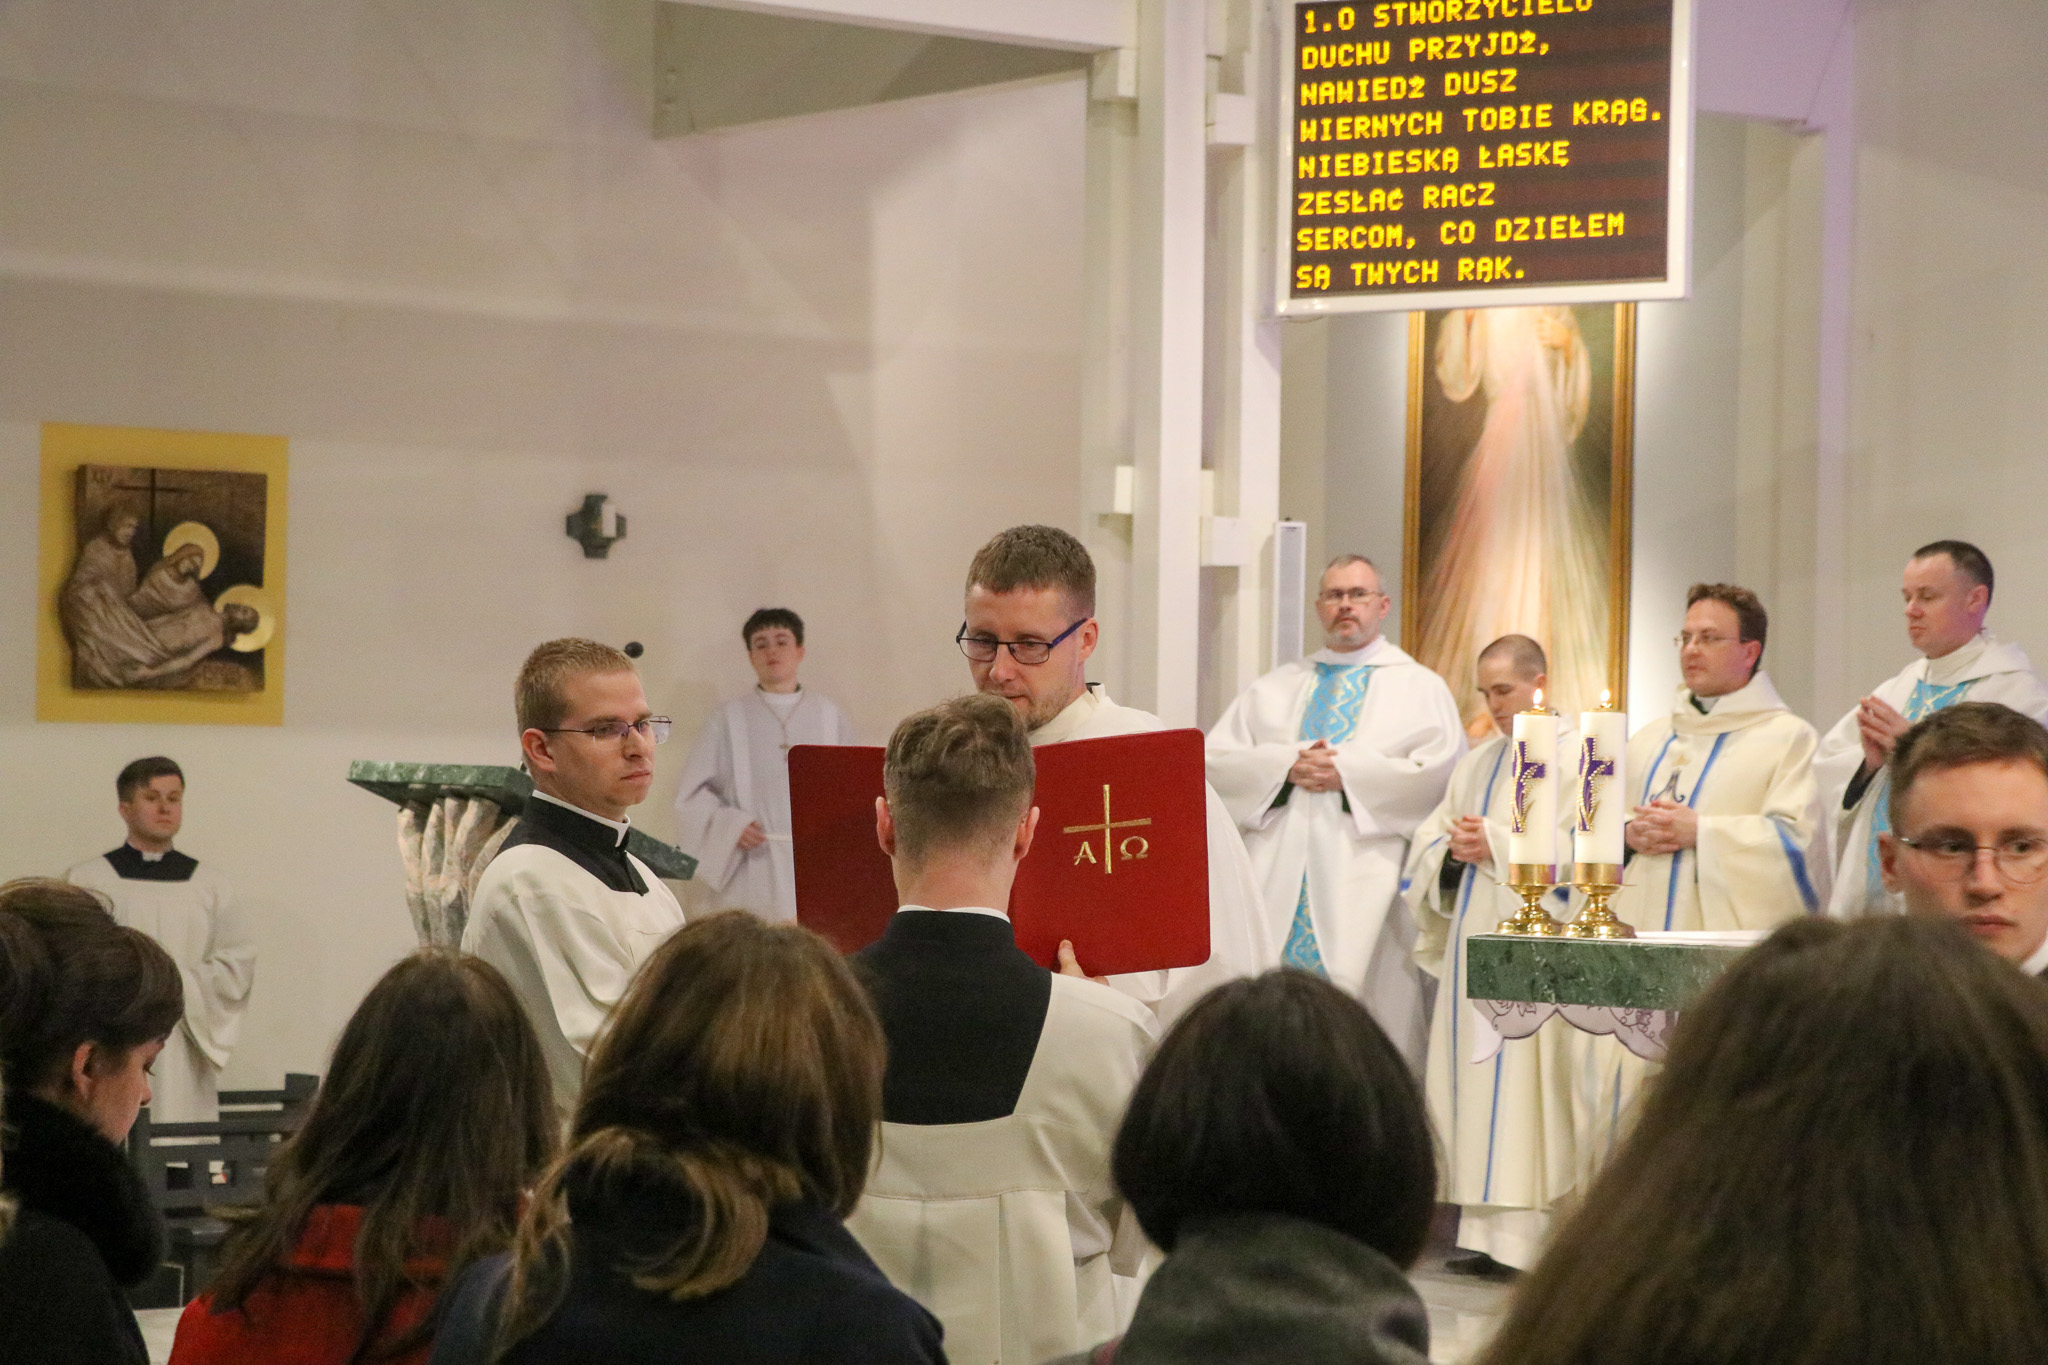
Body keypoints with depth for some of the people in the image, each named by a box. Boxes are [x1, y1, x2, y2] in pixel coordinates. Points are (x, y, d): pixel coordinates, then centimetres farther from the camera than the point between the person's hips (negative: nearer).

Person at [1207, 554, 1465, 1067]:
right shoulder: (1276, 688, 21)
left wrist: (1346, 771, -9)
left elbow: (1440, 771, -6)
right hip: (1278, 882, 3)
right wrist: (1286, 765, -7)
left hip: (1364, 882, -3)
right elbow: (1217, 759, 10)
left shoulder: (1419, 687, 10)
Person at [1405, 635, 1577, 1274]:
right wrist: (1454, 849, -2)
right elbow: (1428, 841, 20)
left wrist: (1498, 845, -13)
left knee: (1525, 1076, -12)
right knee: (1474, 1075, 1)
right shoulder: (1478, 764, 22)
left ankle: (1519, 1231, -14)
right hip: (1475, 940, 7)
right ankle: (1482, 1227, 2)